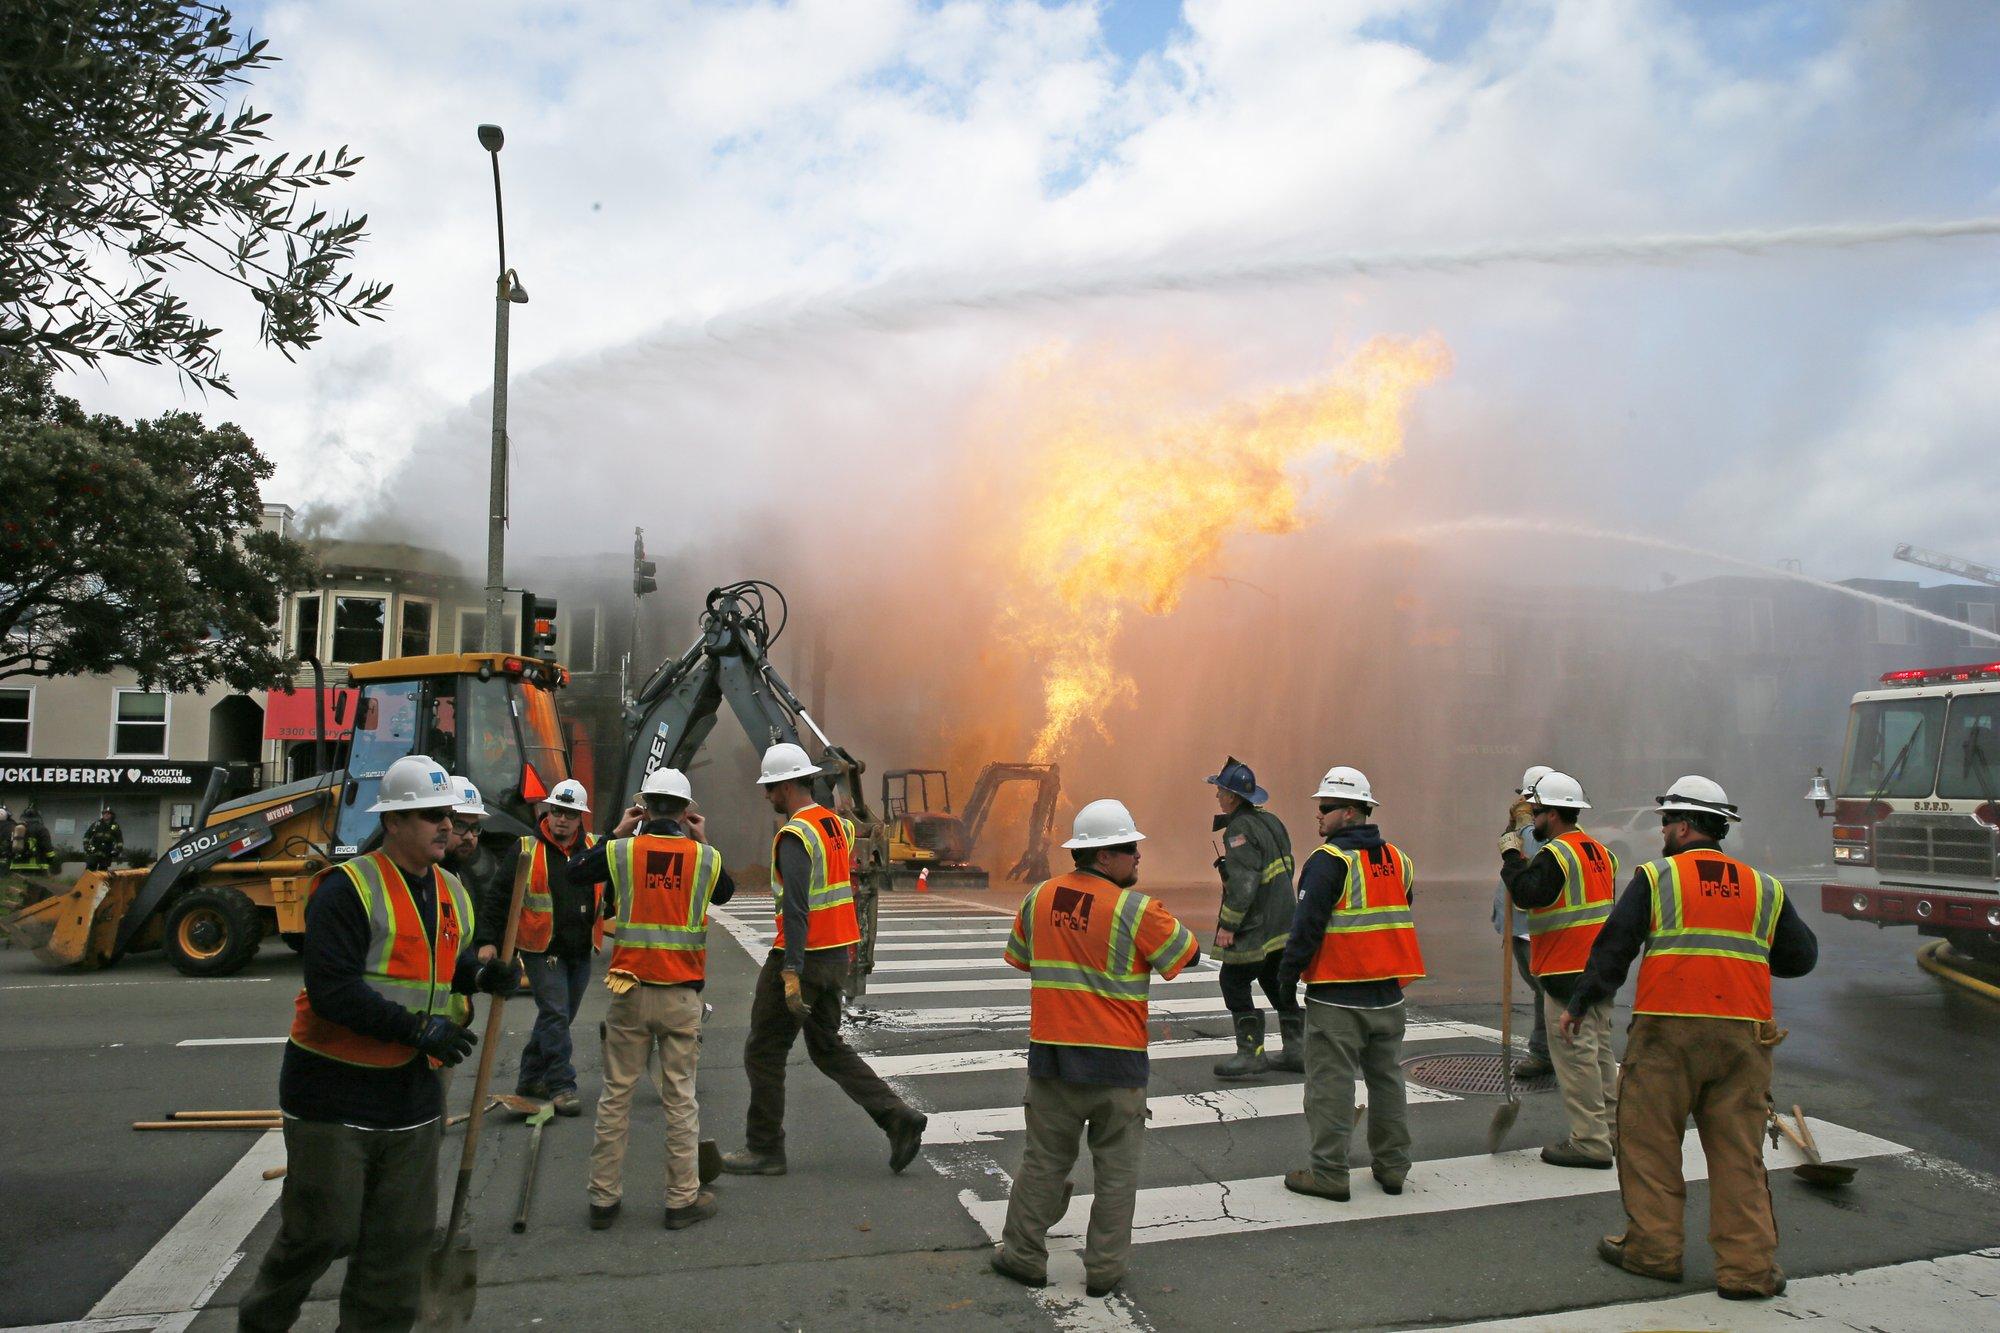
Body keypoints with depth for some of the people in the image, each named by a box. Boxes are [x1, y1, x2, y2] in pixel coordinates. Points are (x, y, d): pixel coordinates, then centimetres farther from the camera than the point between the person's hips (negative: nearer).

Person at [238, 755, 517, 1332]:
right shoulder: (348, 888, -14)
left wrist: (479, 975, -2)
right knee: (323, 1232, 6)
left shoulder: (453, 893, 9)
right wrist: (418, 1029, -23)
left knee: (401, 1241, 11)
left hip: (413, 1097, 6)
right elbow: (332, 988, -21)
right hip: (335, 1093, -6)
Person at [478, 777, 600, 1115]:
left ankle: (530, 1078, 27)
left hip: (580, 951, 5)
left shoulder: (593, 850, 5)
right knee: (555, 1015, -9)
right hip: (541, 950, -5)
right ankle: (561, 1086, -2)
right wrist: (488, 941, -9)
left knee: (558, 1017, 13)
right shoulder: (525, 850, -6)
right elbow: (497, 897, -5)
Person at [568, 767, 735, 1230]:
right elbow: (726, 892, 18)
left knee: (616, 1096, 11)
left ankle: (603, 1199, 20)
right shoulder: (705, 858, -4)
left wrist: (615, 834, 20)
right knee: (681, 1098, 7)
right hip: (682, 997, -1)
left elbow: (575, 872, 15)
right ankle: (683, 1199, 14)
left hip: (630, 994, 1)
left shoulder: (621, 851, -4)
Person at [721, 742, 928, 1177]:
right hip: (836, 953, 9)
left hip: (803, 955, -9)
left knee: (763, 1052, 6)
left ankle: (764, 1149, 16)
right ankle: (898, 1119, 9)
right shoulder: (834, 824, 10)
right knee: (827, 1047, 17)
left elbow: (795, 907, -25)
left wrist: (791, 972, -27)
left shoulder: (795, 835, -17)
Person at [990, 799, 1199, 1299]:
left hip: (1051, 1054, 4)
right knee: (1116, 1167, 11)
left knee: (1044, 1158, 15)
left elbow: (1019, 958, 14)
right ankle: (1105, 1267, 18)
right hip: (1117, 1059, -3)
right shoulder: (1136, 910, -14)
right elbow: (1188, 954, -2)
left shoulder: (1037, 899, 2)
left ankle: (1023, 1255, 22)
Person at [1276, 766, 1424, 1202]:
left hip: (1335, 998, -7)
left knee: (1331, 1085, 1)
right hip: (1387, 996, 7)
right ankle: (1392, 1167, 25)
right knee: (1387, 1079, 17)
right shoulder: (1397, 859, 10)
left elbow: (1308, 925, -17)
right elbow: (1401, 921, 18)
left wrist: (1288, 974, -6)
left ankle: (1328, 1173, 6)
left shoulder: (1328, 860, -15)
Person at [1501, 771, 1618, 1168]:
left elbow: (1527, 894, -25)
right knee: (1600, 1050, 17)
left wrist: (1512, 856, -12)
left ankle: (1590, 1142, 0)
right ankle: (1612, 1128, 25)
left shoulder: (1556, 853, -16)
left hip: (1567, 971, -9)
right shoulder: (1601, 852, 13)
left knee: (1575, 1054, -4)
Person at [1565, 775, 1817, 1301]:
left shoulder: (1656, 877, 0)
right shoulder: (1765, 888, 12)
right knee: (1738, 1151, 9)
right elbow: (1801, 958, 18)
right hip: (1744, 1034, 4)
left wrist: (1579, 1005, 4)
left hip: (1668, 1029, -4)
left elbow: (1614, 946, -3)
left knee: (1649, 1139, 8)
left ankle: (1653, 1248, 14)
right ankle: (1749, 1266, 11)